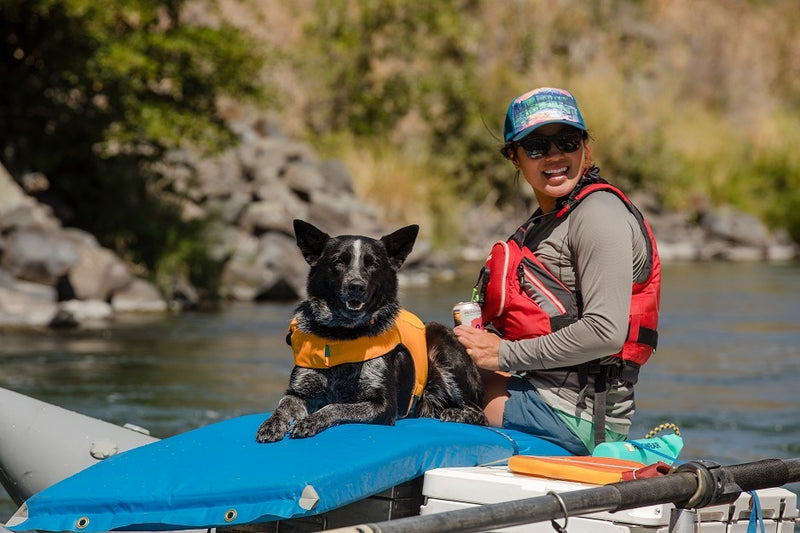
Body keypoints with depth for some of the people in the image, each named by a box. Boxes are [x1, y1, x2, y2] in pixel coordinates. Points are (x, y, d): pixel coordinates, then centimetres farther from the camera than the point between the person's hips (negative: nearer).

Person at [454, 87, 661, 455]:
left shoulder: (598, 214, -11)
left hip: (573, 414, -10)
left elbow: (605, 332, -21)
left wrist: (505, 355, -15)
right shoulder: (546, 222, 20)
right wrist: (487, 341, 1)